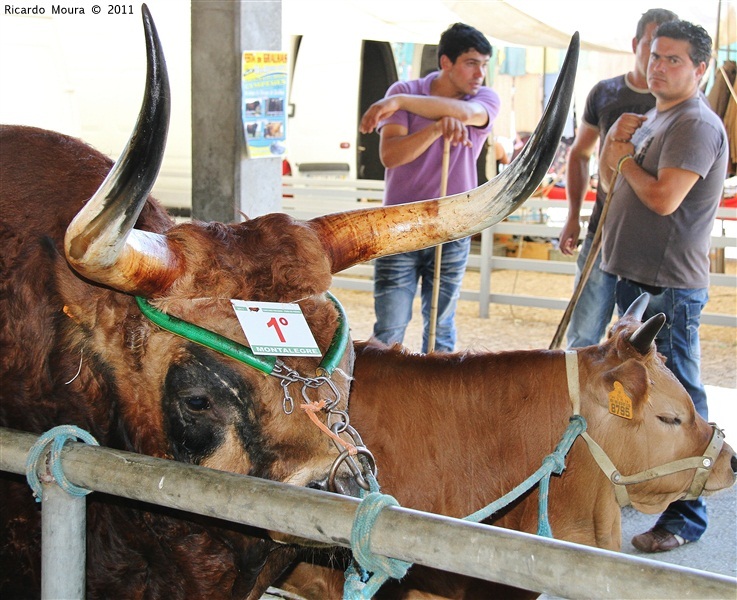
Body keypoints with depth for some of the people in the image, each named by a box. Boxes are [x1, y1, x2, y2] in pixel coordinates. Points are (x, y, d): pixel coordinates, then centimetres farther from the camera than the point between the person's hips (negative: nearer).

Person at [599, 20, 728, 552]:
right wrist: (616, 141, 7)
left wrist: (626, 159, -9)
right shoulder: (653, 118, 17)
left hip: (671, 287, -11)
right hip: (636, 275, 11)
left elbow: (663, 198, -24)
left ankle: (686, 516, -1)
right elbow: (612, 181, 23)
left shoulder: (697, 124, -15)